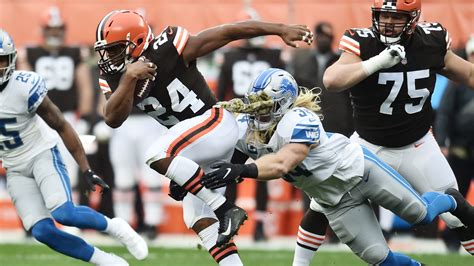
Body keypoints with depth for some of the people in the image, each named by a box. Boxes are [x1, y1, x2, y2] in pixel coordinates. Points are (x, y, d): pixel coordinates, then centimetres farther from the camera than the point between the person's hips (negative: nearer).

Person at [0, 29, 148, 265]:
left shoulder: (24, 88, -20)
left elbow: (61, 127, -11)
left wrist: (86, 171, -10)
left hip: (43, 155, -4)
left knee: (64, 214, -26)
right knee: (41, 231, -11)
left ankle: (113, 227, 4)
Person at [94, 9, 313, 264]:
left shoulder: (168, 50, -17)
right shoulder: (115, 77, -1)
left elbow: (229, 32, -13)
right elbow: (113, 119, -15)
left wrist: (280, 30, -13)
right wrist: (129, 79, -27)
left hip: (215, 122, -8)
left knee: (157, 155, -30)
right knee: (200, 222, 4)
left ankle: (226, 210, -24)